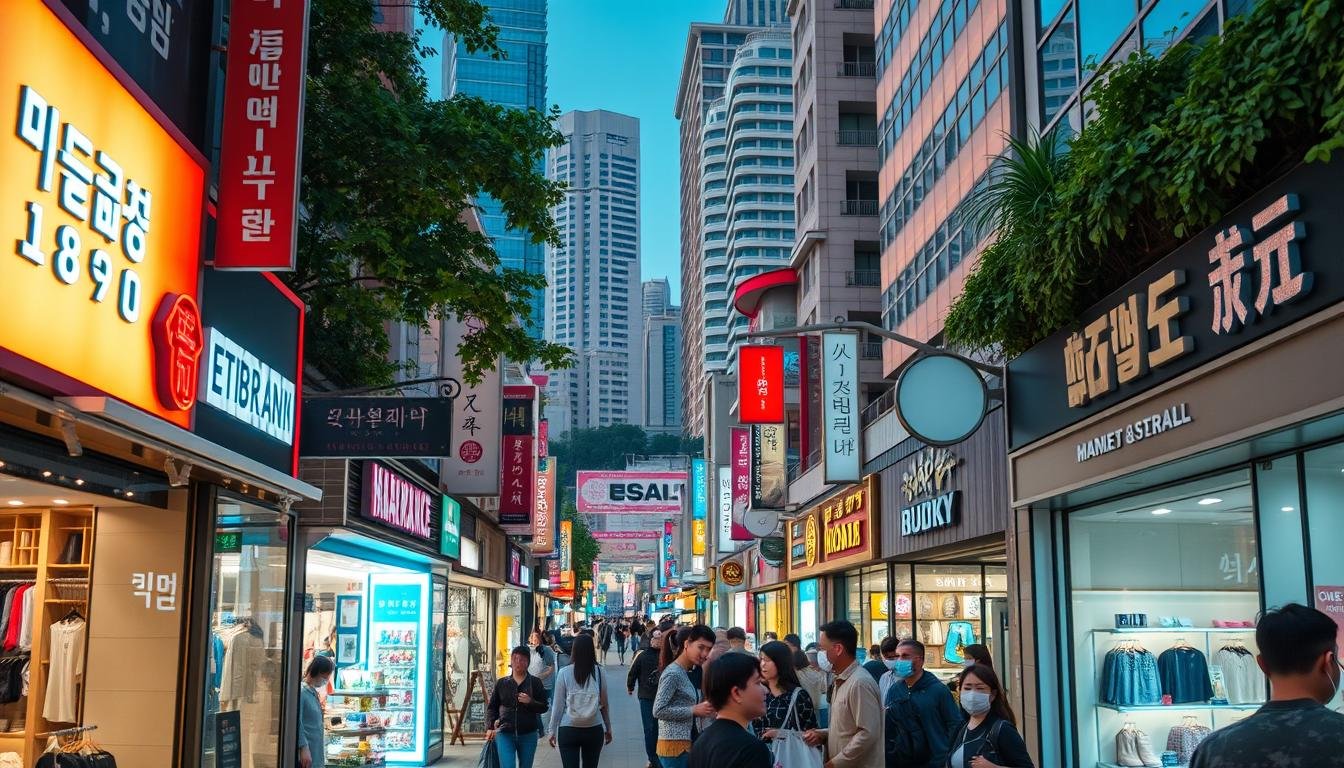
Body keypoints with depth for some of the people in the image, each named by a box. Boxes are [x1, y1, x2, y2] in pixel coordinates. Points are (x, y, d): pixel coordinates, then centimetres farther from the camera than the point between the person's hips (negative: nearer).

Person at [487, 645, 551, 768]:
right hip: (505, 733, -1)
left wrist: (530, 702, -17)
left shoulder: (535, 683, 3)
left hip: (528, 734, 1)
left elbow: (544, 707, 2)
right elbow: (491, 707, 10)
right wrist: (492, 724, -6)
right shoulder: (502, 683, 6)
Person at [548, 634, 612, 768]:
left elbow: (558, 705, -3)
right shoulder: (599, 672, -3)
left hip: (568, 730, -1)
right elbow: (604, 705, 2)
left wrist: (553, 730, 6)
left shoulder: (564, 673, -6)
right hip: (594, 730, 1)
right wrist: (608, 728, 14)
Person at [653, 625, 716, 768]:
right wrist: (694, 710, -18)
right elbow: (658, 711, -20)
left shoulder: (683, 672, 14)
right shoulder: (672, 673, -14)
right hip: (675, 745, -9)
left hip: (683, 743, 9)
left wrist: (703, 709, 1)